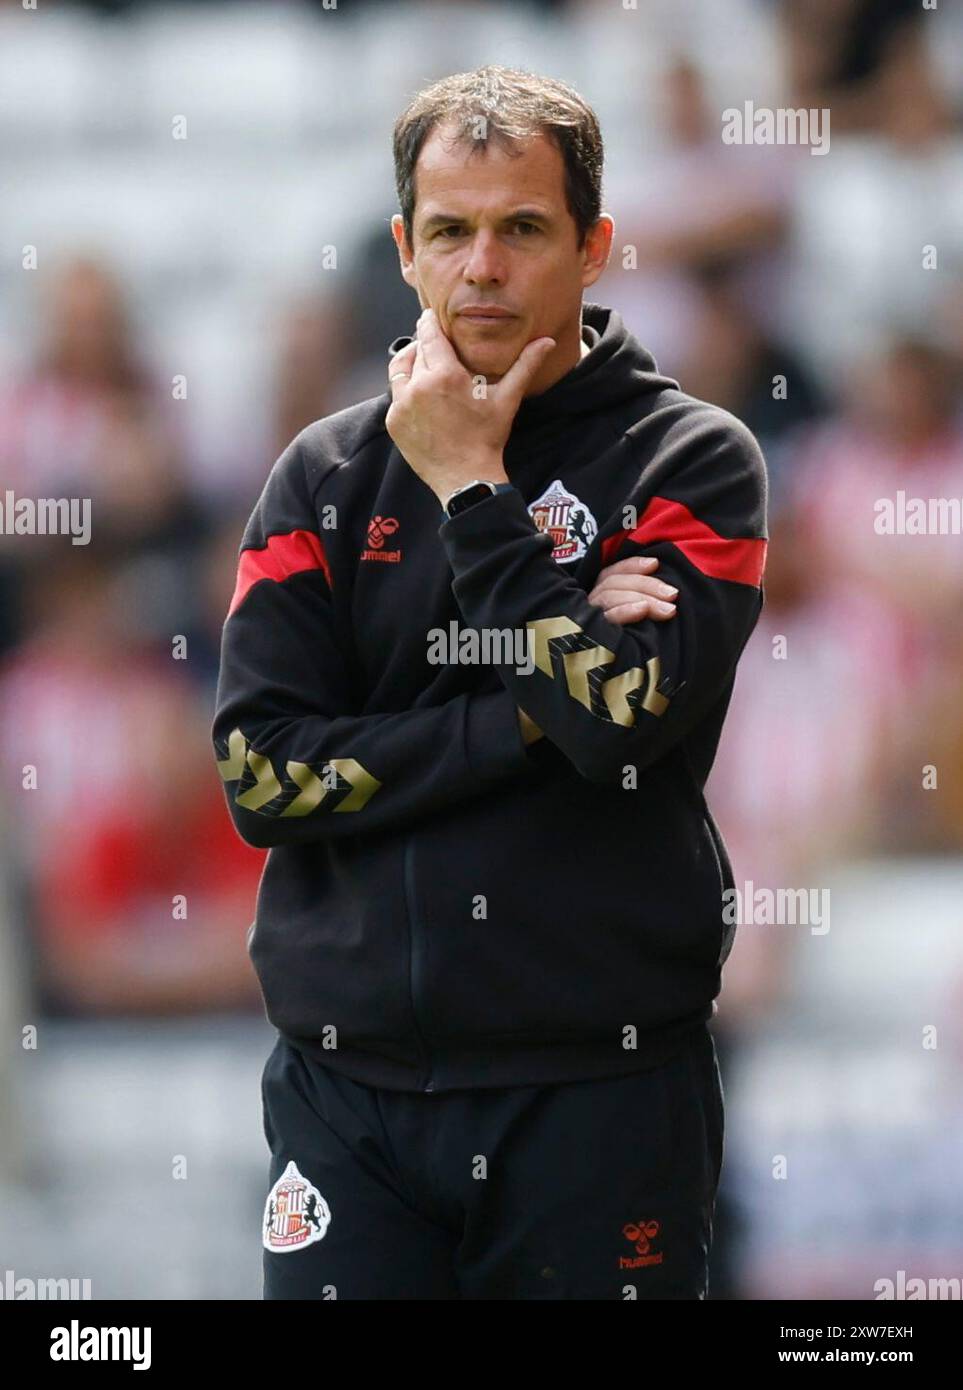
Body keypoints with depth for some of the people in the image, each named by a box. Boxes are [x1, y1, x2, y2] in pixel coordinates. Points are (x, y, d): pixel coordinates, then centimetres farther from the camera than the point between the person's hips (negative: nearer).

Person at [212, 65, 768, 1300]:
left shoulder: (693, 460, 1)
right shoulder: (328, 475, 8)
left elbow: (625, 716, -15)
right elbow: (261, 771, -3)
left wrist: (472, 490, -9)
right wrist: (529, 713, -11)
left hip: (599, 1093, -2)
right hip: (348, 1091, 2)